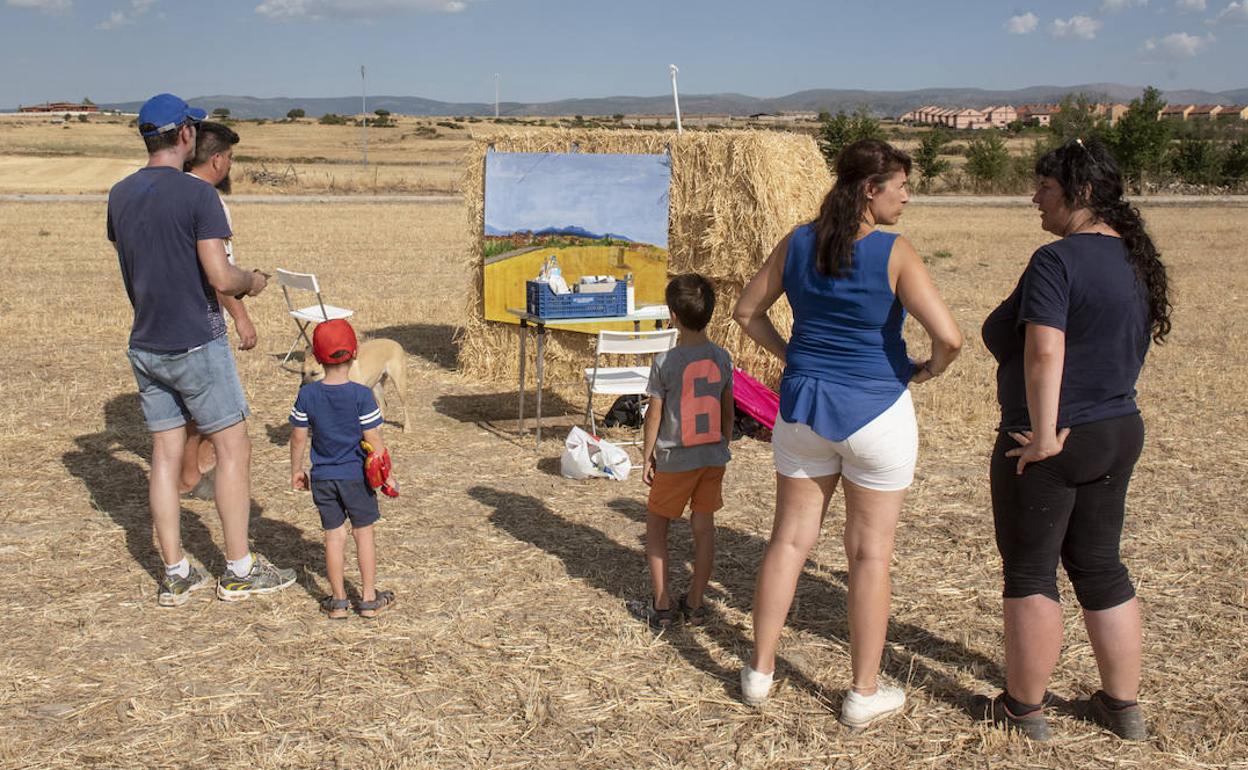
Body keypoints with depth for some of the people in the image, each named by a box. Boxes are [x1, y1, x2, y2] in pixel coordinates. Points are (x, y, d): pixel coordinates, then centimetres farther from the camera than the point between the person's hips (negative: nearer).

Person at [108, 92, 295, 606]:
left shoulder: (119, 196, 7)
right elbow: (220, 277, -20)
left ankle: (175, 575, 16)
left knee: (165, 454, 10)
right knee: (233, 449, 5)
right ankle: (239, 571, 10)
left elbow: (134, 268, 16)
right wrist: (251, 281, -1)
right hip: (196, 345, -6)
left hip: (145, 346, 7)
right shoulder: (197, 194, -15)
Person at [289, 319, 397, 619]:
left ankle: (338, 600, 16)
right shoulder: (361, 395, -14)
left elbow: (298, 437, 1)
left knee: (333, 535, 10)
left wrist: (296, 470, 15)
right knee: (364, 532, 10)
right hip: (356, 475, -2)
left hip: (322, 478, 3)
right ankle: (369, 598, 15)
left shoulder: (307, 394, -6)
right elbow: (373, 441, -13)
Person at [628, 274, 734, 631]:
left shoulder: (665, 362, -14)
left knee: (656, 523, 11)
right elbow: (728, 411, 7)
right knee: (703, 525, 10)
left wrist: (646, 456, 3)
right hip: (714, 456, 4)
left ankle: (662, 605, 10)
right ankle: (695, 604, 17)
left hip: (675, 459, -4)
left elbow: (654, 415, -8)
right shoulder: (722, 358, -1)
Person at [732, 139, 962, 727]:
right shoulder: (894, 253, -15)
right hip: (876, 413, -4)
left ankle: (760, 672, 24)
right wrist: (930, 369, -1)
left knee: (790, 539, 14)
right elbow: (949, 336, -21)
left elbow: (747, 312, 9)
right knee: (869, 553, 7)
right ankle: (864, 694, 19)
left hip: (803, 407, 5)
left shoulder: (798, 243, 0)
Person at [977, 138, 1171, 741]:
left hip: (1048, 445, -8)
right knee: (1100, 568, 18)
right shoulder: (1137, 260, 9)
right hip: (1119, 433, 9)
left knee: (1029, 573, 5)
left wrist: (1044, 435, -22)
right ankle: (1124, 708, 27)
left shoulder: (1056, 261, -19)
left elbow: (1044, 354, -28)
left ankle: (1024, 710, 17)